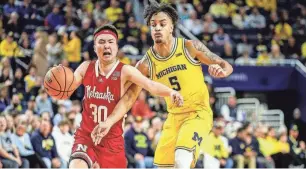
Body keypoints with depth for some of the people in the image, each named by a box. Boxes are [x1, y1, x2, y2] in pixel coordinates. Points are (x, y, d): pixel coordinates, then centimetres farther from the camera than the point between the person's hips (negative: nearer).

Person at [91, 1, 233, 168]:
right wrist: (109, 122, -18)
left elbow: (226, 66, -4)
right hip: (174, 117, 5)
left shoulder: (190, 47, -11)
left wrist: (221, 71, -30)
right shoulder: (146, 64, -5)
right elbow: (129, 96, -4)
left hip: (198, 112, -5)